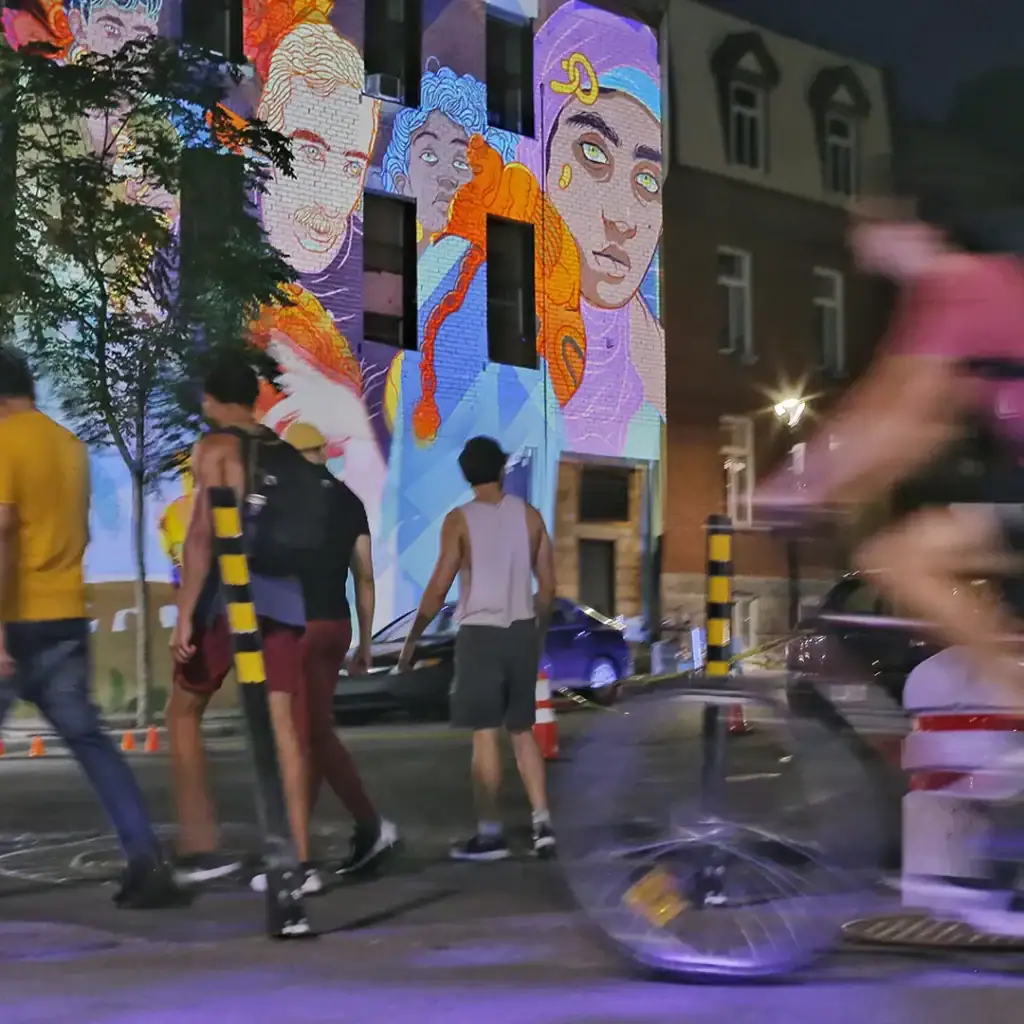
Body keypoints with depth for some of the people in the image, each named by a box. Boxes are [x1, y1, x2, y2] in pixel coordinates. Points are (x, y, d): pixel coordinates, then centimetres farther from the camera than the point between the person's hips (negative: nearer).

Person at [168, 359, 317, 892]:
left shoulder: (214, 448, -3)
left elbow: (202, 533, -12)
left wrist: (184, 614, -13)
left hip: (231, 595, -5)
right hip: (286, 597, 5)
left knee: (183, 712, 12)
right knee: (283, 725, 2)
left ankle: (200, 847, 7)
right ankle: (301, 861, -3)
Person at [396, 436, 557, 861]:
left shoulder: (460, 519, -5)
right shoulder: (530, 515, 7)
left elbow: (439, 588, -8)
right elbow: (548, 586, 9)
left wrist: (412, 638, 0)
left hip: (480, 632, -4)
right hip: (522, 631, 4)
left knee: (485, 734, 0)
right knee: (522, 730, 13)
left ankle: (491, 833, 1)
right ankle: (542, 823, 6)